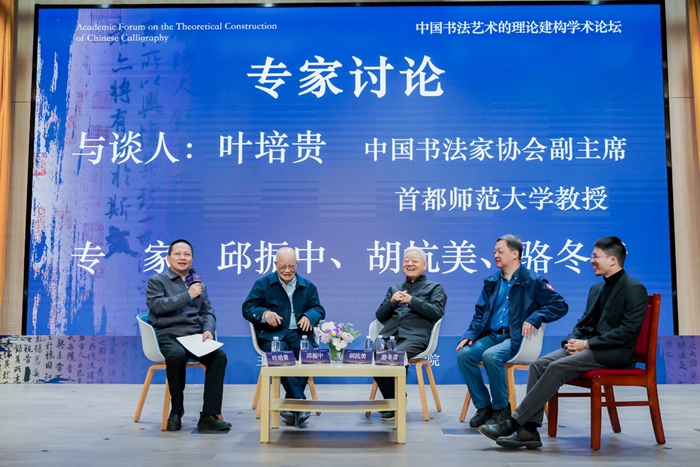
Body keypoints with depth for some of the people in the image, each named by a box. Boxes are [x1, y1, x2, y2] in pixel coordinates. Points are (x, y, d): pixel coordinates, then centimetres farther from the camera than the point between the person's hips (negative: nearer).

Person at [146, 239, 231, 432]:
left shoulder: (199, 284, 22)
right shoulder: (156, 281, 7)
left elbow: (208, 312, 18)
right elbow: (157, 305, -11)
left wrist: (208, 330, -4)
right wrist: (188, 295, -12)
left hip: (195, 335, 4)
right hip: (168, 334, -4)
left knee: (219, 356, -25)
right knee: (177, 355, -38)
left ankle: (209, 415, -21)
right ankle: (176, 412, -15)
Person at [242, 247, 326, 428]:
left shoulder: (308, 286, 20)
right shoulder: (263, 284, 11)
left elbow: (319, 309, 14)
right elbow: (247, 308, 5)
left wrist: (309, 316, -11)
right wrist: (264, 313, -18)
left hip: (299, 334, 2)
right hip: (272, 335, -2)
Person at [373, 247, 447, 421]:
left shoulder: (434, 287, 20)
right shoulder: (394, 288, 31)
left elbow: (437, 312, 0)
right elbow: (380, 316, 22)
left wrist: (411, 300, -9)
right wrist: (392, 302, 2)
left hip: (415, 336, -4)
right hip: (389, 334, 4)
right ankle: (392, 400, -11)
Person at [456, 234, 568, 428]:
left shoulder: (532, 281, -1)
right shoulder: (491, 282, 15)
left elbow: (560, 305, -6)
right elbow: (480, 313, 17)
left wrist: (535, 317, -20)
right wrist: (470, 334, 0)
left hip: (516, 338, -5)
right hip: (491, 335, 6)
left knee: (491, 356, -33)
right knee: (464, 354, -21)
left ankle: (501, 409, -12)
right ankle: (483, 407, -7)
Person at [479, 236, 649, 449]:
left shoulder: (634, 289, -8)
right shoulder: (596, 288, 18)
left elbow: (627, 331, -17)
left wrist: (587, 344, -19)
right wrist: (573, 340, -3)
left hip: (614, 352, -8)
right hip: (588, 346, 8)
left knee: (557, 367, -27)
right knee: (539, 364, -15)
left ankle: (514, 422, -24)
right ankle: (529, 430, -21)